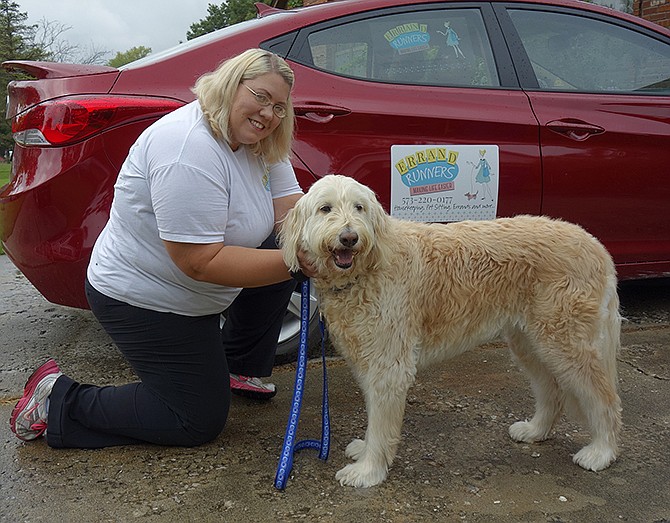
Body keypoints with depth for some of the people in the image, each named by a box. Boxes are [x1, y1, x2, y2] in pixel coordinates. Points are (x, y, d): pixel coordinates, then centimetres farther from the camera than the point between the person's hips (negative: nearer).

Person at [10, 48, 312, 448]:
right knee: (201, 422, -1)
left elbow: (290, 209, -5)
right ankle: (58, 402, 7)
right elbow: (201, 263, -33)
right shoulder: (190, 148, -31)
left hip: (191, 290, 9)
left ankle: (240, 367, 19)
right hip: (143, 300, -9)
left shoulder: (260, 143, -1)